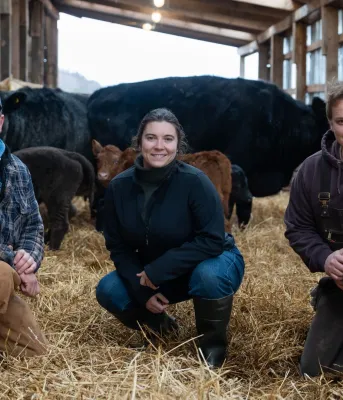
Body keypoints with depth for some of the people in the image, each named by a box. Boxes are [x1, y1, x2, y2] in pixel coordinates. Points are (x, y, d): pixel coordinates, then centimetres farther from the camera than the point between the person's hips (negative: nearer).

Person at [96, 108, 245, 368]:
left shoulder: (194, 181, -26)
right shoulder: (120, 186, -13)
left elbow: (212, 240, -28)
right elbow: (118, 246, -5)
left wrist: (158, 270, -30)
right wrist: (142, 291, -17)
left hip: (212, 262, -4)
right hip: (153, 273, 4)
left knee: (208, 276, -38)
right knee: (108, 290, -16)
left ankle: (213, 342, -7)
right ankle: (159, 325, 15)